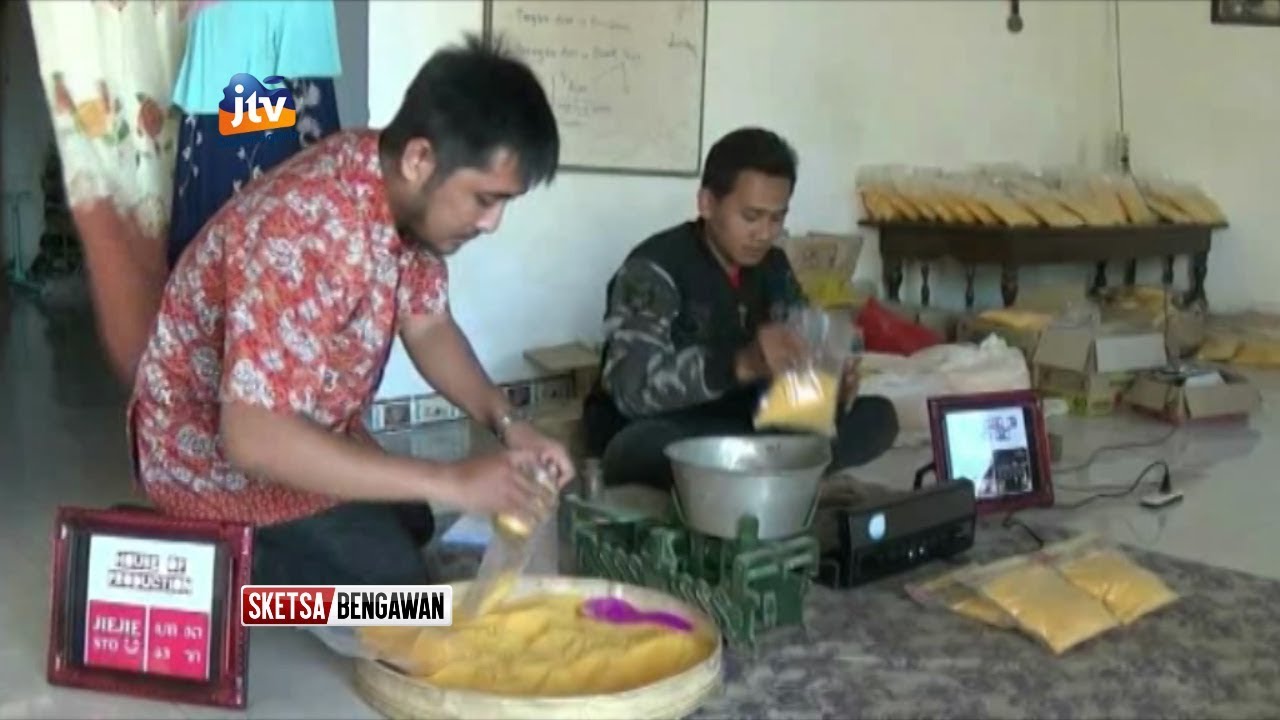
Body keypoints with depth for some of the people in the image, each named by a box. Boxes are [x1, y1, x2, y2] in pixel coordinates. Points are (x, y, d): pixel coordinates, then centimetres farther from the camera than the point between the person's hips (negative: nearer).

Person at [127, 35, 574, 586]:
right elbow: (254, 438, -41)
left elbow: (427, 326, 3)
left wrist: (505, 422, -14)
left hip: (301, 425, 9)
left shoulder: (409, 198, -11)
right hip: (217, 453, -9)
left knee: (408, 523, 23)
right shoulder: (304, 231, -38)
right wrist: (451, 483, -39)